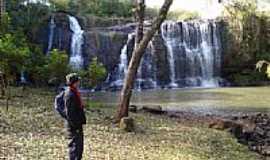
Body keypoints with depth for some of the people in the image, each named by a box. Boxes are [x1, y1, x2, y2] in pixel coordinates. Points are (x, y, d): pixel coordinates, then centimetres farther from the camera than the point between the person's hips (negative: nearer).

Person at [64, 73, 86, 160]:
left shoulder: (75, 92, 12)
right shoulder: (69, 94, -19)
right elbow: (70, 112, -22)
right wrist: (75, 126, -21)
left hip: (78, 124, 10)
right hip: (74, 126, -10)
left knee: (79, 147, 18)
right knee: (74, 146, -4)